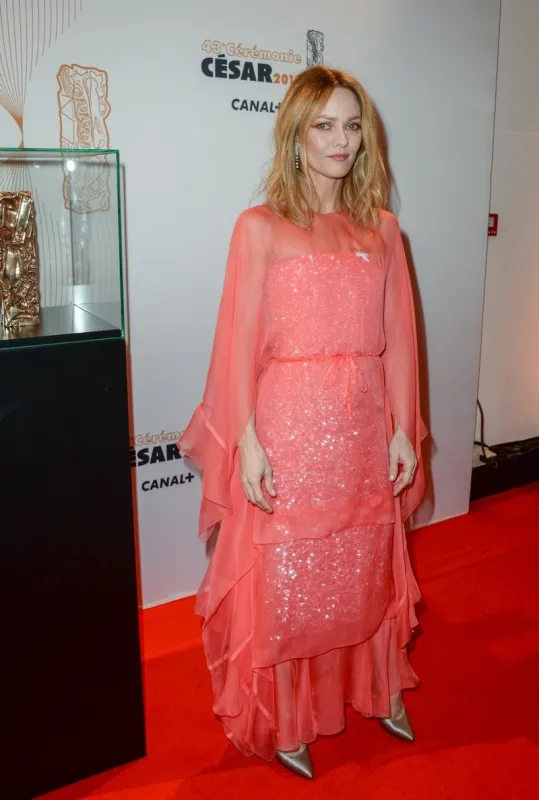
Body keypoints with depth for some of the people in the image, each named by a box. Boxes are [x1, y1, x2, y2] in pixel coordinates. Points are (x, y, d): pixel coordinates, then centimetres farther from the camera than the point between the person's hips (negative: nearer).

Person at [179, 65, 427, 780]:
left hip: (364, 429, 4)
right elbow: (241, 343, -9)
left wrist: (402, 431, 4)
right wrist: (247, 441, -13)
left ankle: (378, 689, 42)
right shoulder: (261, 228, -5)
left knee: (368, 568, 18)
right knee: (284, 578, 8)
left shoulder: (382, 230, 8)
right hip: (289, 430, -4)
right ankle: (285, 720, 30)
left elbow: (397, 339, 6)